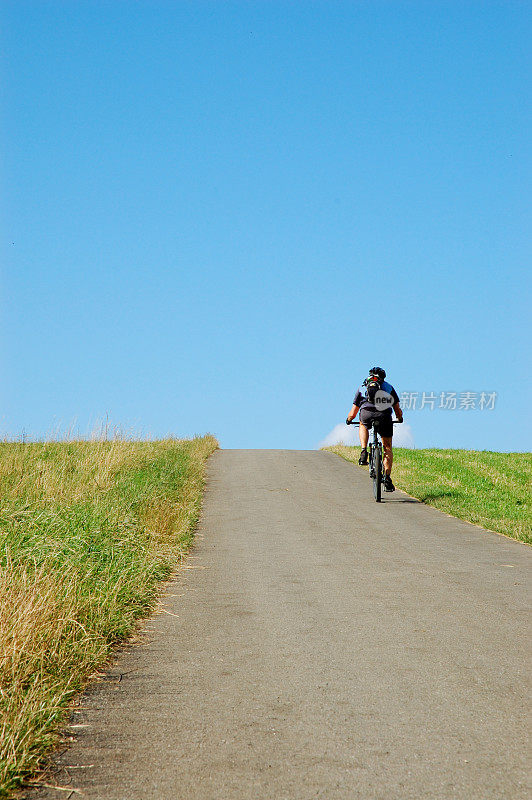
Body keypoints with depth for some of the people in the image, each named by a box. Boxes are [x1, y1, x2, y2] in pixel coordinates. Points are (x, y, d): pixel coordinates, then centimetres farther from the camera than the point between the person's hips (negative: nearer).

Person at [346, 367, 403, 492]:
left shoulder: (362, 388, 26)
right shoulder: (389, 387, 27)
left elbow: (353, 412, 27)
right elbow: (397, 408, 31)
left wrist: (349, 419, 48)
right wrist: (399, 418, 52)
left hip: (367, 415, 0)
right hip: (385, 418, 0)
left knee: (363, 425, 37)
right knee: (388, 448, 15)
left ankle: (364, 451, 16)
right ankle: (387, 478, 5)